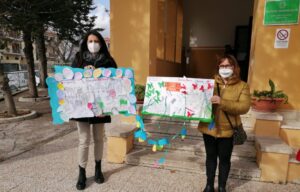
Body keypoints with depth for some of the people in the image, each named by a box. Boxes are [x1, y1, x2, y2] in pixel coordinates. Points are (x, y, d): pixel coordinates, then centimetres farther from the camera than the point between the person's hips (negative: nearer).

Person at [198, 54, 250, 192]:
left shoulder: (242, 86, -5)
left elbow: (244, 107, -18)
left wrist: (222, 102, -29)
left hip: (227, 130, -2)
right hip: (209, 127, 2)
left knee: (224, 159, 13)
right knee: (211, 157, 16)